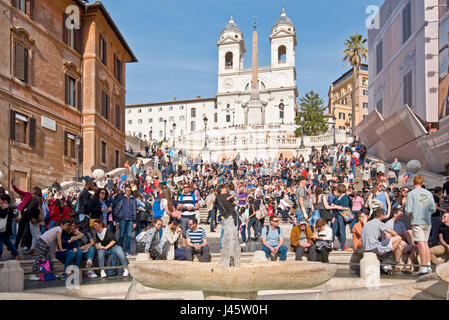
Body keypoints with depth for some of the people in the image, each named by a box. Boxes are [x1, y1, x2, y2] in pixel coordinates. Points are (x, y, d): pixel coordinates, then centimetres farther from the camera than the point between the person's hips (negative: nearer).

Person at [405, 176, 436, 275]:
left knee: (421, 244, -5)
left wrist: (409, 214, 10)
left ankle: (424, 267, -5)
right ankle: (428, 265, 15)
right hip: (427, 222, 5)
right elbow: (433, 209, 8)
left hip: (417, 222, -5)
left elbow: (408, 210, -11)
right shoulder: (429, 193, 7)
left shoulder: (411, 193, -6)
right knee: (426, 243, 14)